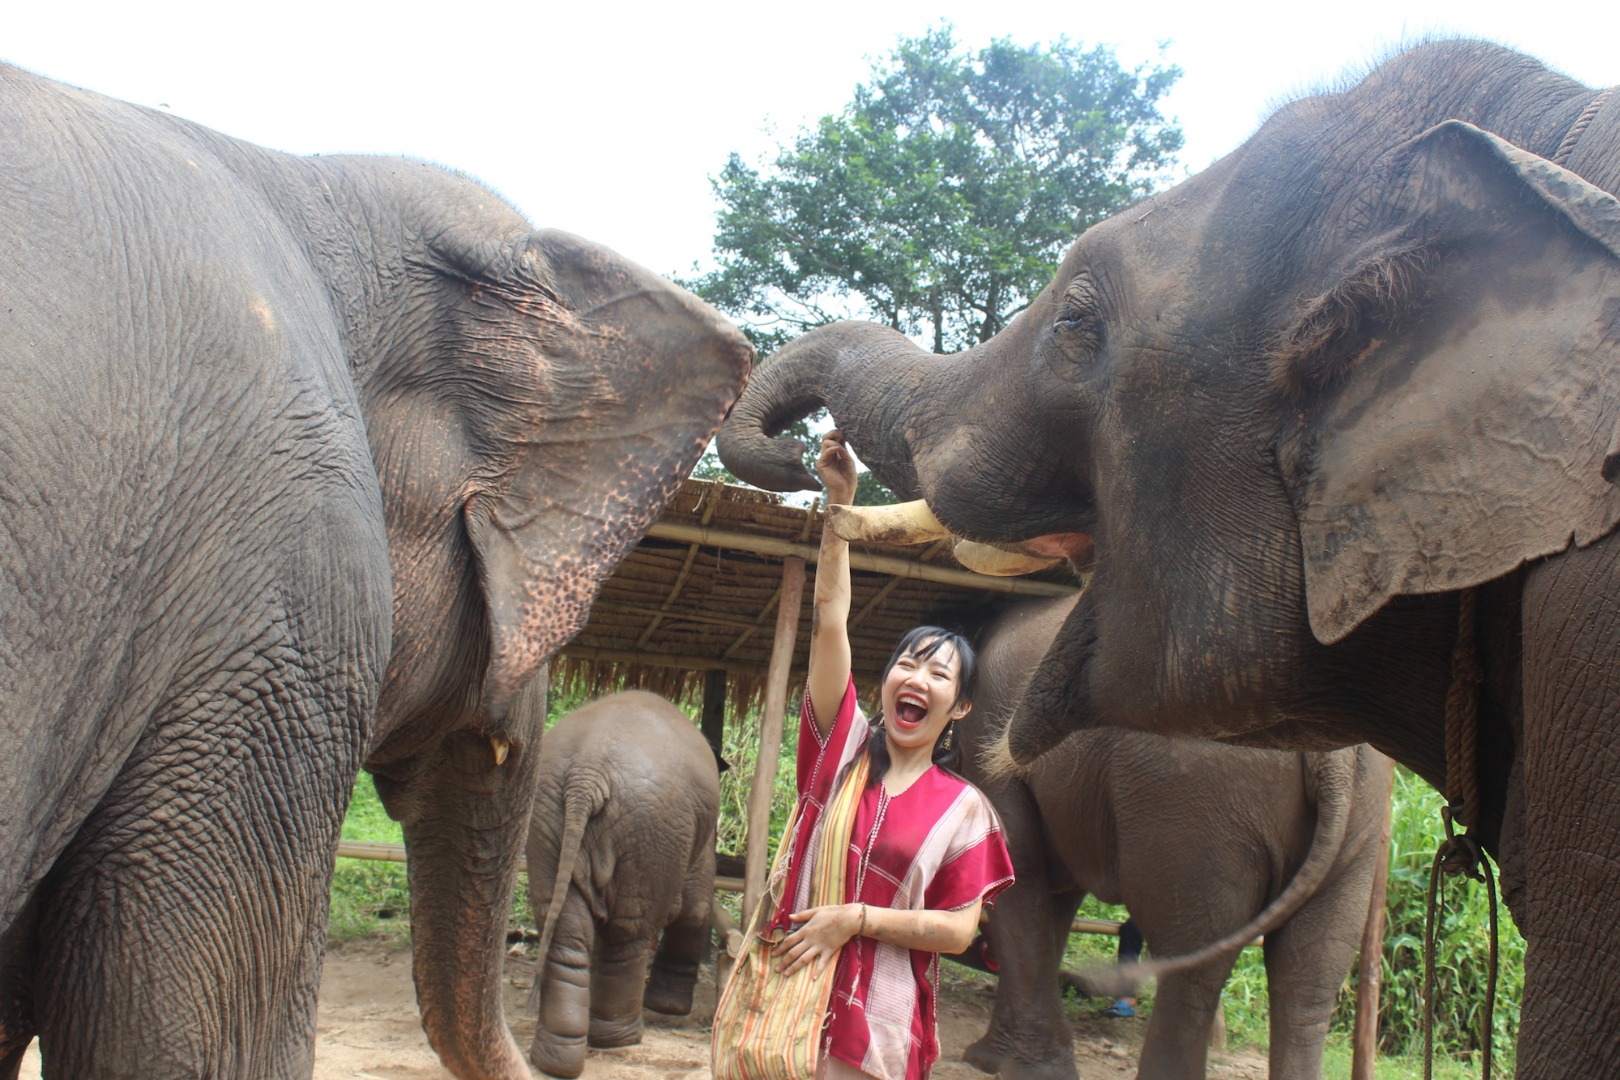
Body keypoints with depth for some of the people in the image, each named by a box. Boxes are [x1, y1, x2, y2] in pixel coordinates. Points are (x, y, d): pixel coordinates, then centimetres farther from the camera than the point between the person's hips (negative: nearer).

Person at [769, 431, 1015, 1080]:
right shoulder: (843, 747, 5)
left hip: (877, 1026, -1)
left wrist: (856, 917, -14)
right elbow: (830, 617, -2)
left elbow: (958, 930, -3)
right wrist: (841, 501, -7)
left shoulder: (963, 808, 1)